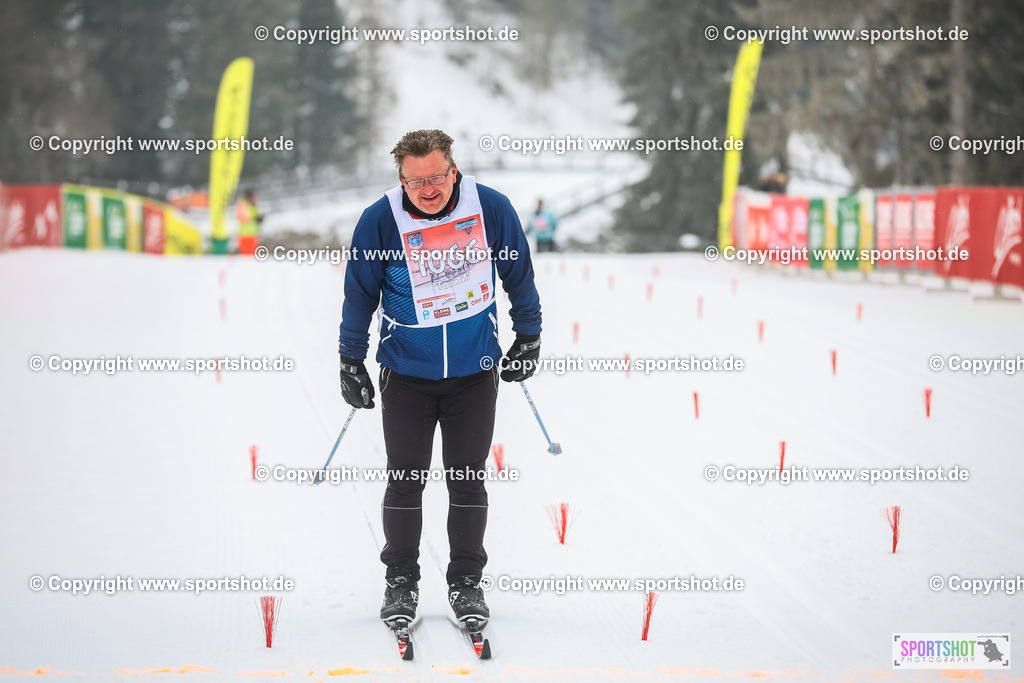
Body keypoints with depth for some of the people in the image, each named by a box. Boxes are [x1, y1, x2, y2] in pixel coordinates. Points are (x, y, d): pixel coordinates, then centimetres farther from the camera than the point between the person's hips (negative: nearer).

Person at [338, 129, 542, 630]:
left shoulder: (491, 208, -10)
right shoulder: (380, 220, -13)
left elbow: (518, 273, 5)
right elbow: (360, 291, -1)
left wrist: (528, 337, 11)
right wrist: (351, 362, 1)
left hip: (475, 372, 1)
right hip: (406, 373, -1)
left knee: (467, 479, 6)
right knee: (405, 479, 4)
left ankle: (466, 583, 18)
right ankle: (401, 580, 18)